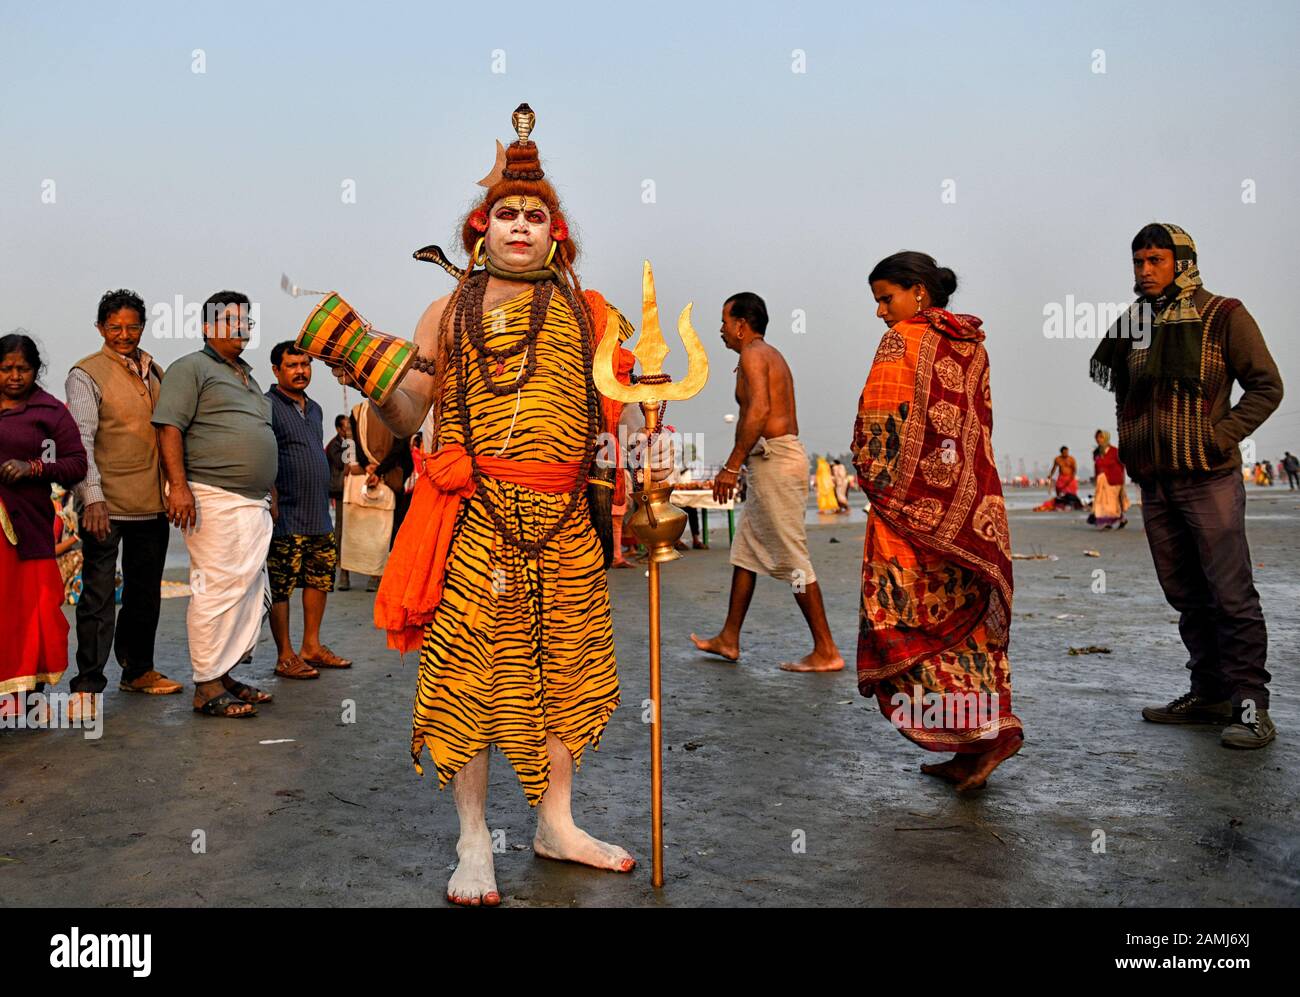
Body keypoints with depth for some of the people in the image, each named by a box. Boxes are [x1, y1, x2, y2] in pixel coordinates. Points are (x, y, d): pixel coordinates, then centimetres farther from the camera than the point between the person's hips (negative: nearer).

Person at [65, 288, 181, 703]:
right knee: (99, 595, -3)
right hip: (107, 504, -6)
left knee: (146, 592, 15)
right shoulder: (86, 374, -5)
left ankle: (138, 670, 28)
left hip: (152, 502, 6)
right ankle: (88, 681, 6)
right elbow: (81, 440, -13)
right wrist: (93, 497, -23)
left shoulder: (155, 372, 14)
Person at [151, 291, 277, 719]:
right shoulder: (192, 367, -1)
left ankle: (224, 674, 17)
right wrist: (178, 485, -21)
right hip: (215, 499, -9)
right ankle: (207, 687, -3)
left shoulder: (247, 376, 25)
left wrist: (270, 493, 24)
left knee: (247, 589, 9)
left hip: (254, 503, 9)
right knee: (217, 590, -9)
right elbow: (169, 427, -11)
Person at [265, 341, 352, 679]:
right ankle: (285, 656, 5)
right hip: (286, 518, -8)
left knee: (320, 579, 11)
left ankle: (312, 647, 21)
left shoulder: (314, 409, 18)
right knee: (280, 587, -2)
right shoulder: (267, 406, -7)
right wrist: (272, 507, -19)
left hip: (319, 516, 8)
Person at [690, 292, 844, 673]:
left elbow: (759, 411, -24)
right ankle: (729, 639, 24)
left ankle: (826, 652, -2)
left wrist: (731, 467, -24)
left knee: (792, 560, -7)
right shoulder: (772, 355, 21)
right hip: (783, 454, 11)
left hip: (775, 460, -11)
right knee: (745, 551, 16)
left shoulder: (752, 355, -10)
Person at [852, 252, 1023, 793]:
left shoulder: (902, 341, -8)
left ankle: (986, 730, -11)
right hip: (972, 504, 8)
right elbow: (983, 422, 15)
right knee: (966, 620, 11)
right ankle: (971, 750, 15)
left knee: (910, 621, -1)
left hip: (916, 501, -8)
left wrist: (876, 481, -1)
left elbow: (878, 424, -12)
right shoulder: (972, 345, 13)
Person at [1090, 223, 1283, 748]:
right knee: (1185, 594, 11)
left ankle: (1250, 704, -2)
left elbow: (1266, 386, -2)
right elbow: (1121, 391, 26)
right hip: (1155, 482, 6)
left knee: (1230, 594, -8)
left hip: (1208, 478, -6)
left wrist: (1220, 437, -13)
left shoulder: (1224, 317, -1)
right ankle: (1210, 694, 20)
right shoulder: (1133, 323, 13)